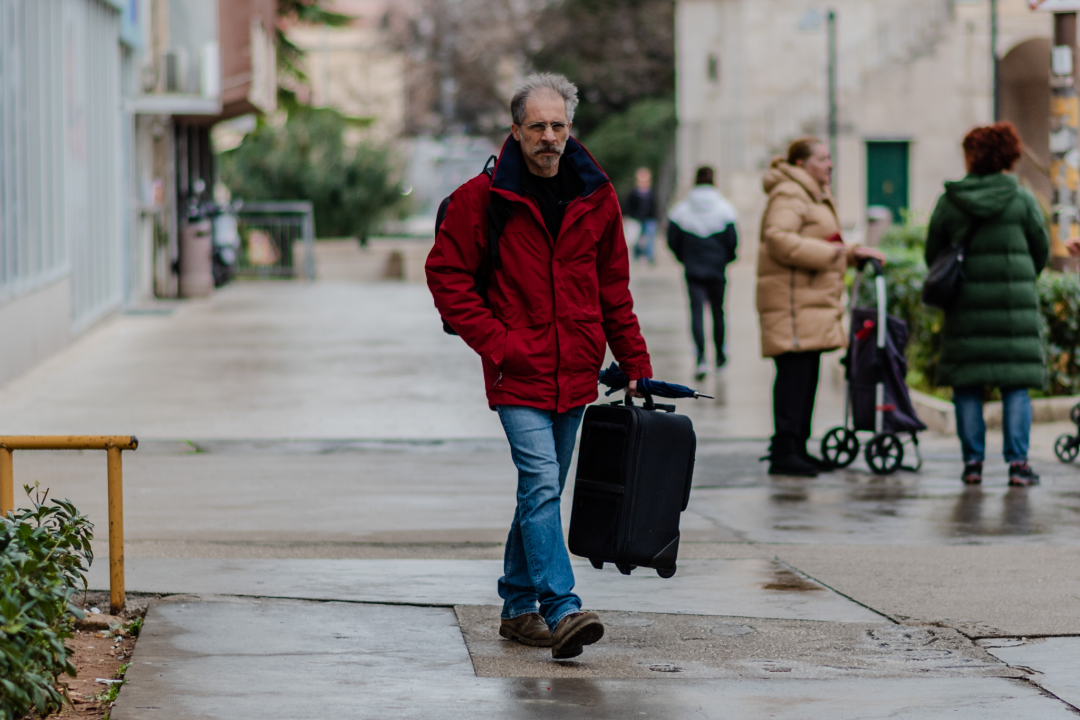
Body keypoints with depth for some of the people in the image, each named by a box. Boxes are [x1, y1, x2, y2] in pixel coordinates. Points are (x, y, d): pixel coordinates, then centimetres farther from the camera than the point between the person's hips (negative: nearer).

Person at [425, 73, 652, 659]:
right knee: (541, 485, -16)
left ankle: (518, 606, 23)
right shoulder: (483, 198, -6)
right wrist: (493, 341, -10)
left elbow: (613, 288, 14)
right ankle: (561, 611, -23)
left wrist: (635, 364, 12)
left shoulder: (596, 198, 7)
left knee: (543, 491, 12)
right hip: (517, 372, -5)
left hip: (574, 374, 5)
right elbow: (446, 273, -2)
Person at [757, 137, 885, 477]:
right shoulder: (788, 195, -10)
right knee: (794, 372, -13)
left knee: (807, 375, 10)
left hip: (813, 300, 11)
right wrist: (827, 253, -21)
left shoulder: (815, 196, 25)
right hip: (791, 299, -11)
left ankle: (797, 449, 15)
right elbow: (778, 239, -23)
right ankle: (783, 452, -14)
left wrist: (854, 252, 19)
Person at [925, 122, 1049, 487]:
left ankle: (973, 462, 3)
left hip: (966, 303, 0)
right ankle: (1017, 462, -3)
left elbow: (933, 253, 5)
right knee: (1016, 385, 3)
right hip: (1015, 302, 0)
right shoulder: (1022, 199, -1)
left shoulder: (949, 201, -1)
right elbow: (1041, 249, 7)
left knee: (967, 386, 6)